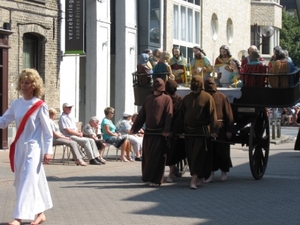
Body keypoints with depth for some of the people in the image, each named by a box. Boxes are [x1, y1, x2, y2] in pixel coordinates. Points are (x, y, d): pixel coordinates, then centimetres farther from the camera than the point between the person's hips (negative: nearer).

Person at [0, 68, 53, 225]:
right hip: (19, 147, 6)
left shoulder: (40, 106, -9)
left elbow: (47, 131, -6)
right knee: (26, 181, 12)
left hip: (34, 148, -6)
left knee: (28, 181, -11)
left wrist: (48, 151, -9)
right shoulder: (16, 104, 5)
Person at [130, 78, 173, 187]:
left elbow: (169, 115, -10)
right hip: (148, 132, 5)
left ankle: (156, 180, 1)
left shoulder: (166, 99, -1)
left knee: (157, 157, -4)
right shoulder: (148, 99, 14)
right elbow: (141, 115, 14)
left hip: (159, 133, -5)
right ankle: (148, 176, 20)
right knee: (147, 156, 8)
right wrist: (134, 128, 9)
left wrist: (166, 130, -21)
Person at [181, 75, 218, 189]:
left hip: (202, 131, -5)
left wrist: (213, 130, -12)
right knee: (191, 156, 7)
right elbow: (182, 114, 15)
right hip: (188, 132, 5)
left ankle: (194, 179, -14)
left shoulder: (207, 97, -4)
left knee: (198, 155, -10)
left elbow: (212, 114, -6)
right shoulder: (186, 98, 11)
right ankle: (199, 177, 20)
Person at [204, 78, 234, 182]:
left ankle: (224, 171, 21)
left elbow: (229, 114, -1)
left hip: (220, 129, -2)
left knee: (222, 151, 4)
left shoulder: (222, 97, 0)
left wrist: (229, 130, -6)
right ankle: (211, 174, 10)